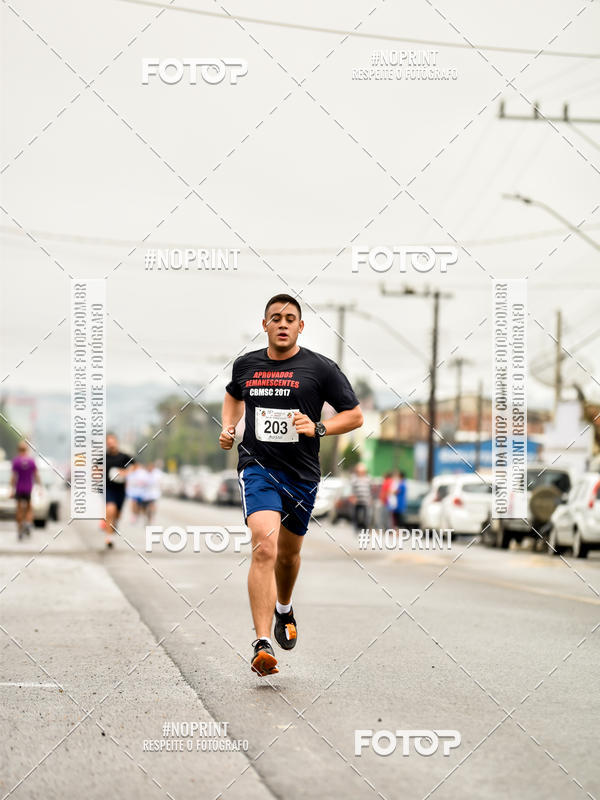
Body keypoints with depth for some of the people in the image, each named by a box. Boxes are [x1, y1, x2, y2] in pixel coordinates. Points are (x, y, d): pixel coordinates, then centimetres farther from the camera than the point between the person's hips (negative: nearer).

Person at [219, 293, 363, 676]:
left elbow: (355, 415, 0)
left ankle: (284, 609, 52)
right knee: (264, 547, -21)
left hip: (302, 473, 1)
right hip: (257, 466, -1)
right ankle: (263, 645, -26)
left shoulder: (321, 368, -3)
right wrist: (229, 427, 11)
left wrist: (318, 428, -16)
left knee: (288, 553, 19)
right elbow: (233, 395, 29)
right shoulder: (246, 365, 5)